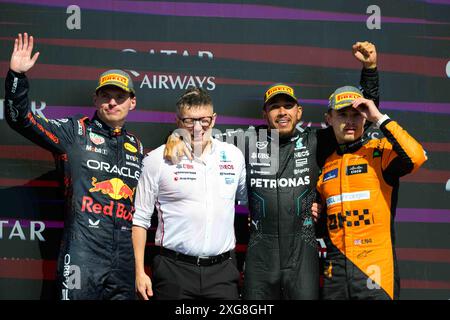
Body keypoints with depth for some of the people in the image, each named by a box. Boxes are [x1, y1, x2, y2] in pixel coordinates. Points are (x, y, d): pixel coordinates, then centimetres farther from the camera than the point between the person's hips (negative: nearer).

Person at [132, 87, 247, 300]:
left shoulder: (234, 156, 9)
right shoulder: (157, 160, 0)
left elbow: (248, 198, 24)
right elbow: (140, 218, 2)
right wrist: (139, 272, -3)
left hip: (223, 269, 3)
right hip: (175, 269, -2)